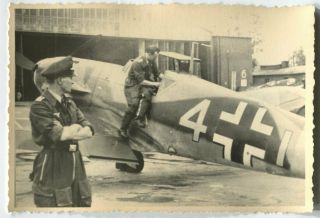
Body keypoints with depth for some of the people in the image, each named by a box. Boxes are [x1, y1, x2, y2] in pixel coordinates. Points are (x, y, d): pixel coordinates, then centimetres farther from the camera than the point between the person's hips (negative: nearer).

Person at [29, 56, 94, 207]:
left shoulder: (68, 101, 10)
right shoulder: (40, 106, -14)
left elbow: (89, 131, 3)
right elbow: (58, 135, -24)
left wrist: (68, 132, -14)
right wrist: (76, 128, -7)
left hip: (76, 166, 7)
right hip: (53, 170, -7)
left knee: (84, 204, 13)